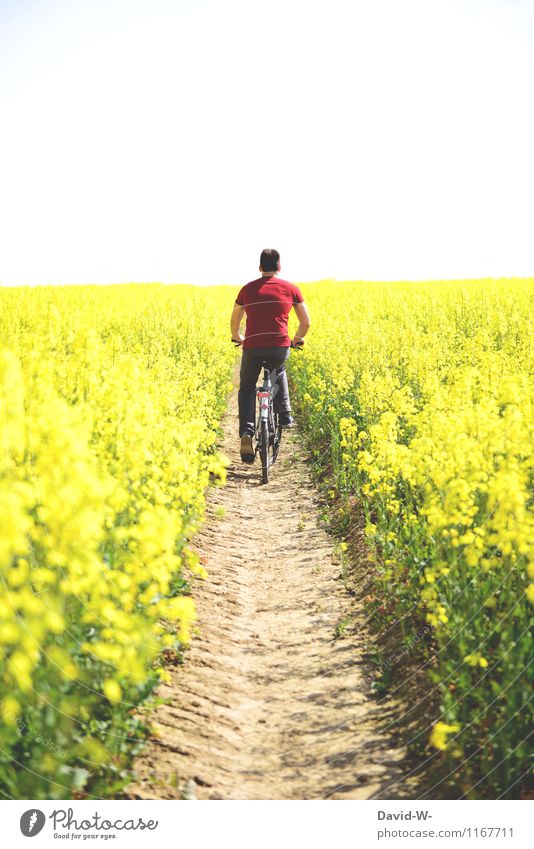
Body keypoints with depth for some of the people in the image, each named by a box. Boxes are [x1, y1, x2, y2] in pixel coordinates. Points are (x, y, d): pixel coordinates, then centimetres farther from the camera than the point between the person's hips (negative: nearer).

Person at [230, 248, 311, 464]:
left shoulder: (247, 289, 11)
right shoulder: (290, 288, 9)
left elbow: (234, 321, 23)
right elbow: (306, 321, 13)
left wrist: (237, 337, 43)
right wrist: (298, 339, 32)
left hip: (253, 347, 0)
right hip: (280, 347, 1)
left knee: (246, 388, 19)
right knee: (279, 372, 36)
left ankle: (246, 432, -2)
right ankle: (284, 414, 24)